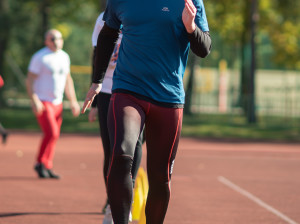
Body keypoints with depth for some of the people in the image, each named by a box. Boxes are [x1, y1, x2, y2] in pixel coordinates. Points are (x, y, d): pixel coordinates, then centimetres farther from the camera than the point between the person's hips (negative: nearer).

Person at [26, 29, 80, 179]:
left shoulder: (64, 57, 12)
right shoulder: (40, 57, -9)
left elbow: (67, 79, 23)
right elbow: (30, 80, -11)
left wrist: (73, 101, 18)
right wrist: (34, 100, -22)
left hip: (57, 103, 7)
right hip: (42, 103, -7)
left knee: (54, 135, 5)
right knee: (51, 133, -18)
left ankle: (47, 167, 14)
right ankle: (40, 163, -4)